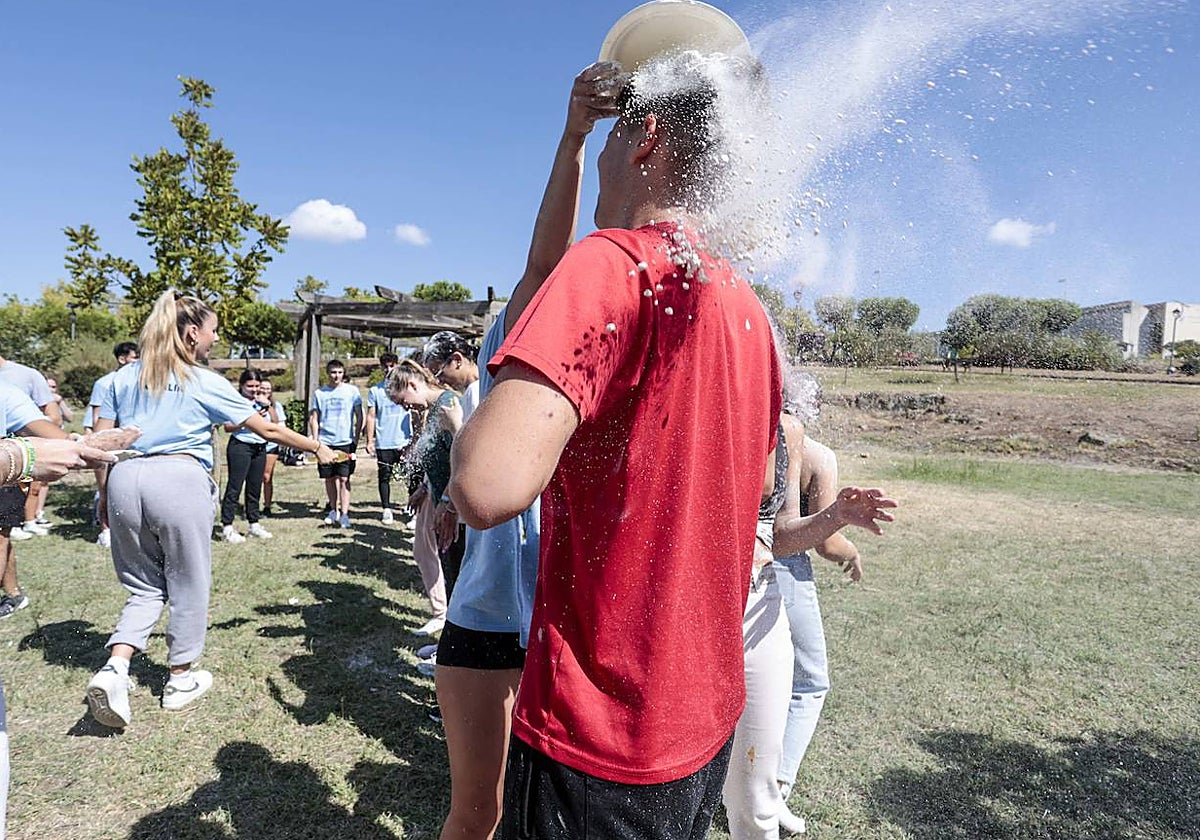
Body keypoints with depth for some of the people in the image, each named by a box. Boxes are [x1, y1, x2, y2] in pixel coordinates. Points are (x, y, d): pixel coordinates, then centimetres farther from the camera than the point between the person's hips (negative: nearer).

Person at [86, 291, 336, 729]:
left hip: (125, 478, 5)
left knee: (144, 585, 18)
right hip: (179, 479, -4)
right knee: (188, 584, 12)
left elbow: (101, 441, 11)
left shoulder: (125, 377, 14)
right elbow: (266, 429, 6)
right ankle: (181, 679, 24)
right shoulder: (205, 382, 2)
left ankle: (114, 669, -2)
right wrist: (317, 448, 16)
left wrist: (106, 493, 22)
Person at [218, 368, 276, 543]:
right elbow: (228, 427, -11)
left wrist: (268, 405, -2)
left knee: (255, 487, 10)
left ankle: (254, 524, 18)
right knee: (234, 487, -6)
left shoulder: (261, 402, 15)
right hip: (240, 445, -6)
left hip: (260, 448, 6)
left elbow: (275, 423, 11)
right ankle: (227, 528, -4)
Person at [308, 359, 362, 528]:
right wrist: (315, 441, 3)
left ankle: (344, 514, -2)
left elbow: (359, 417, 5)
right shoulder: (320, 393, 7)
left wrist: (356, 438, 0)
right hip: (325, 441, 2)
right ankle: (333, 510, 24)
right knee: (329, 478, 9)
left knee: (344, 478, -4)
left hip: (345, 441, -2)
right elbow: (314, 418, 10)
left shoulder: (352, 391, 2)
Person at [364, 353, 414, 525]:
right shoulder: (375, 390, 7)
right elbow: (371, 416, 7)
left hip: (404, 441, 0)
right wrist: (370, 441, 0)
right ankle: (386, 510, 15)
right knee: (384, 477, 4)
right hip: (383, 442, 1)